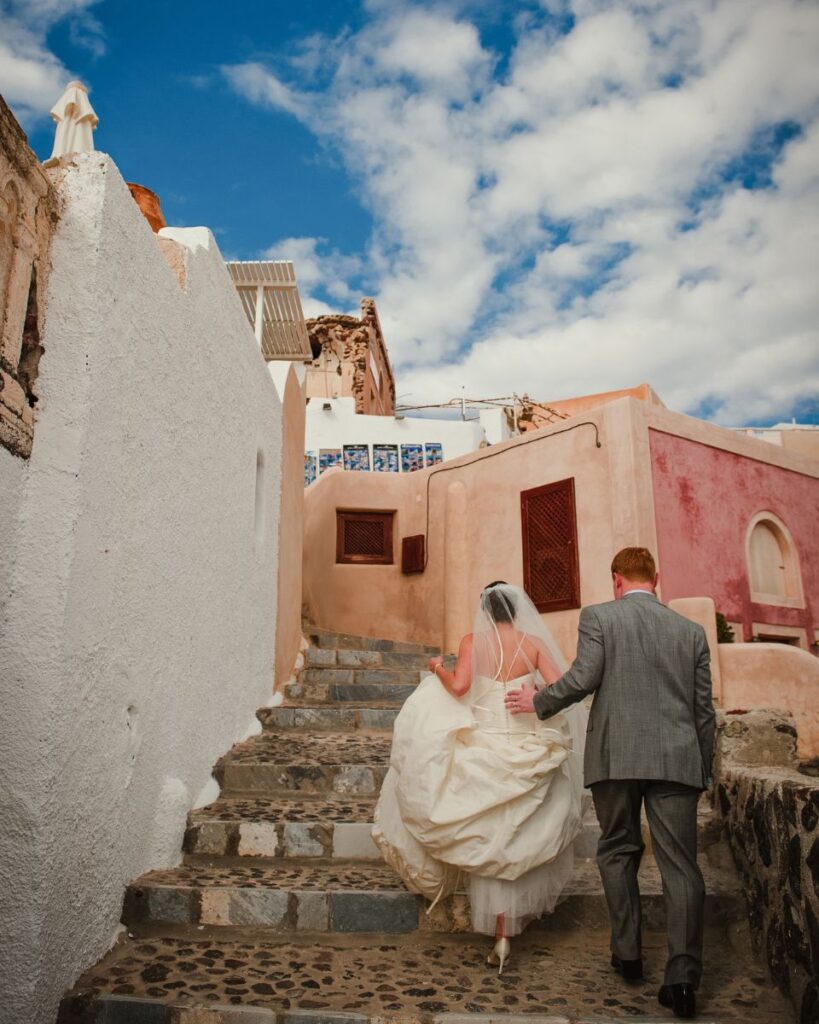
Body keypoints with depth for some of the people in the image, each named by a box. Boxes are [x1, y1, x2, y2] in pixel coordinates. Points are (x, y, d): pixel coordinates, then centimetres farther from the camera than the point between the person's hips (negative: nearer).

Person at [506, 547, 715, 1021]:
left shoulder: (598, 616, 0)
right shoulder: (692, 630, 10)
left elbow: (584, 677, -11)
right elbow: (703, 708, 11)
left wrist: (538, 702, 5)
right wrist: (704, 769, 20)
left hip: (616, 756, -1)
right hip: (676, 759, 2)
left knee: (618, 851, 17)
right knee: (680, 863, 5)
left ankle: (627, 954, 24)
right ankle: (683, 976, 0)